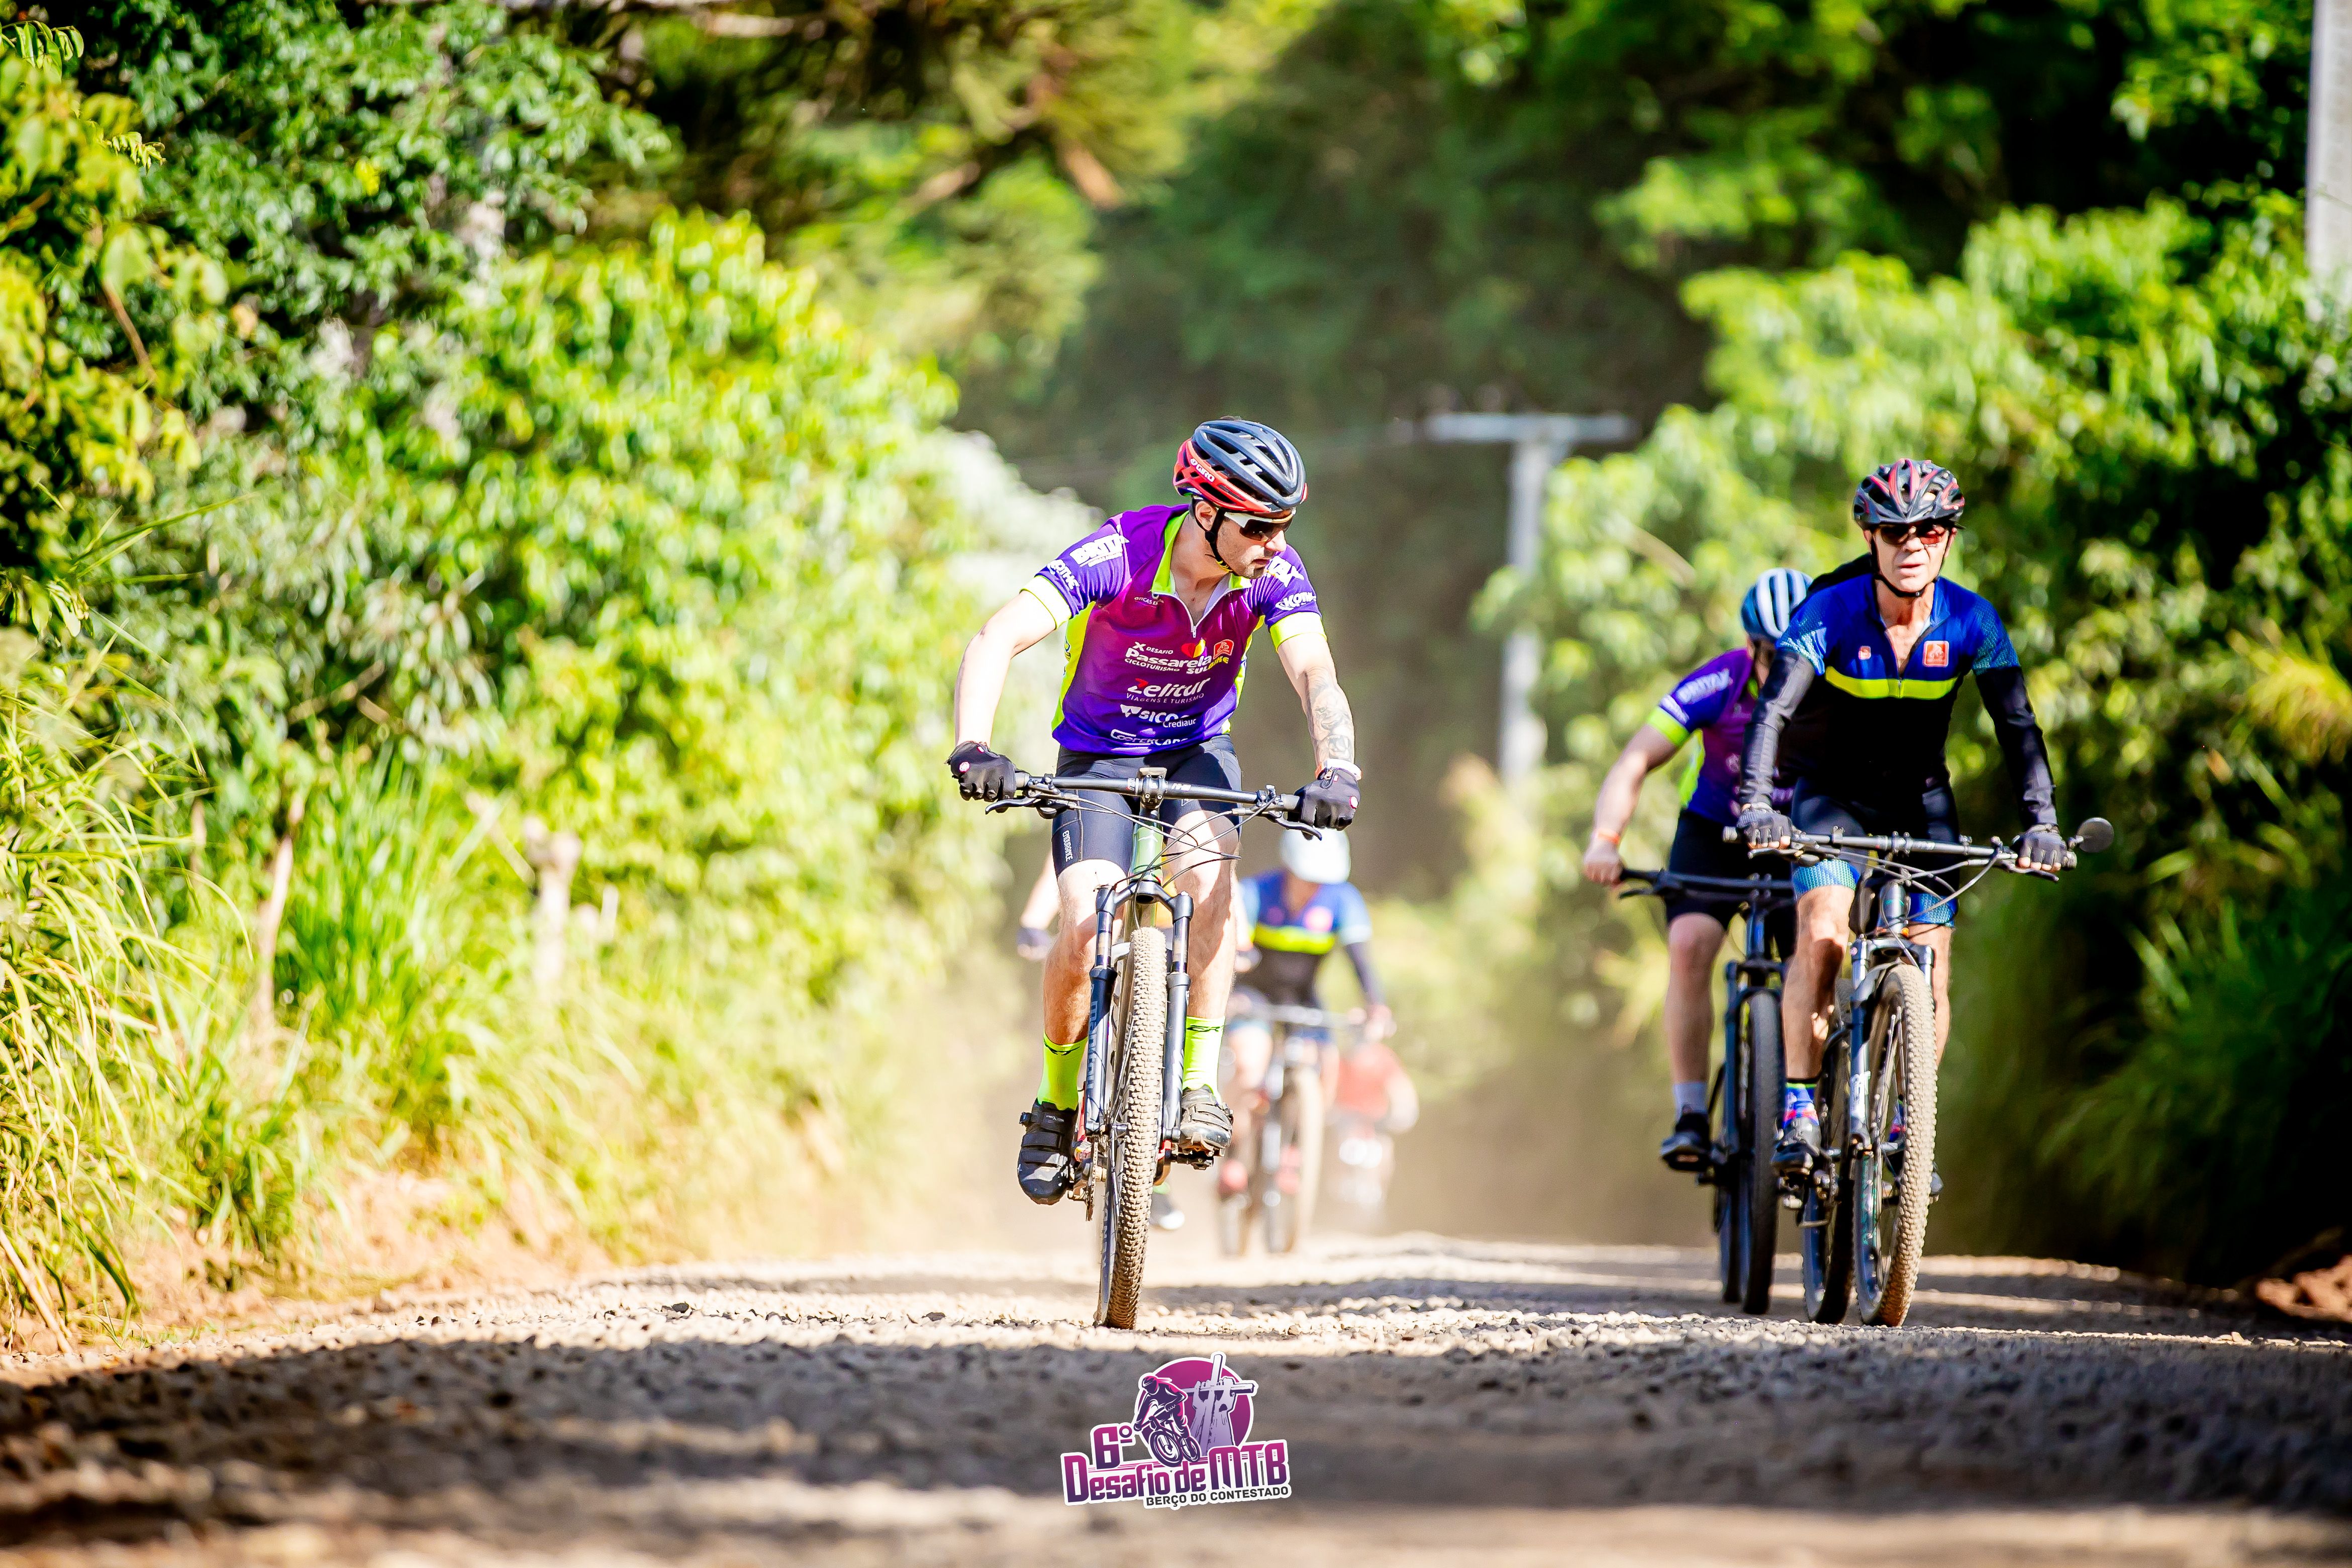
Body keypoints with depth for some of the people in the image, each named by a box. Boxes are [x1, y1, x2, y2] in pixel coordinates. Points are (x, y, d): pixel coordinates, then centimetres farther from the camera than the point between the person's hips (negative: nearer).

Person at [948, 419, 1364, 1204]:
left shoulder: (1274, 574, -20)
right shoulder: (1116, 556, -29)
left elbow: (1316, 676, -31)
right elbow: (997, 640, -37)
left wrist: (1337, 770, -51)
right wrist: (972, 747, -54)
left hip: (1197, 749, 2)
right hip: (1099, 752, -2)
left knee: (1207, 874, -29)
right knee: (1086, 928, -21)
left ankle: (1199, 1087, -20)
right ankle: (1057, 1103, 4)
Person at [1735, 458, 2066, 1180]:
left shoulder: (1972, 621, -17)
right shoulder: (1830, 613, -23)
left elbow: (2017, 726, -19)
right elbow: (1773, 710, -31)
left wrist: (2040, 822, -32)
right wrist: (1757, 805, -46)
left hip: (1921, 800, 2)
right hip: (1832, 793, -2)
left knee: (1931, 967, -7)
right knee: (1821, 935, -25)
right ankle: (1798, 1108, -17)